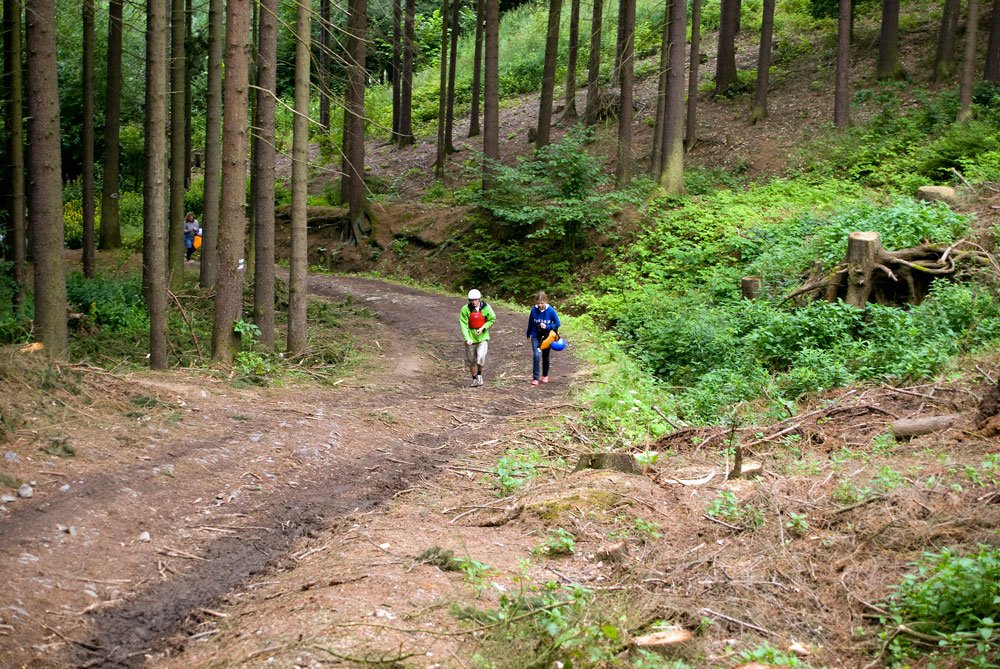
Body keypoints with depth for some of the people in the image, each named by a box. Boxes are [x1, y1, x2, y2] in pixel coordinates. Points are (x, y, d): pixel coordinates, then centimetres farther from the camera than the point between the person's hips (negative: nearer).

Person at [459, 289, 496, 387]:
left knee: (481, 357, -18)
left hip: (483, 337, -1)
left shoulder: (486, 308, -7)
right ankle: (474, 379, 25)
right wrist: (467, 339, -23)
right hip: (471, 338, 1)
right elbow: (463, 325, -13)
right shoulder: (465, 309, -10)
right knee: (471, 360, 7)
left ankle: (480, 374, 9)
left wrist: (483, 328, -12)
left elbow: (492, 319, 4)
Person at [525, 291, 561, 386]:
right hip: (536, 336, 0)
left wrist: (547, 327, -24)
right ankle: (535, 378, -11)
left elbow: (557, 324, -9)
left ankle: (545, 375, 39)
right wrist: (528, 335, 14)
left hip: (546, 337, 0)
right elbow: (530, 323, 2)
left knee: (545, 357, 16)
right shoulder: (534, 310, -12)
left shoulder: (551, 311, -17)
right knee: (536, 355, -17)